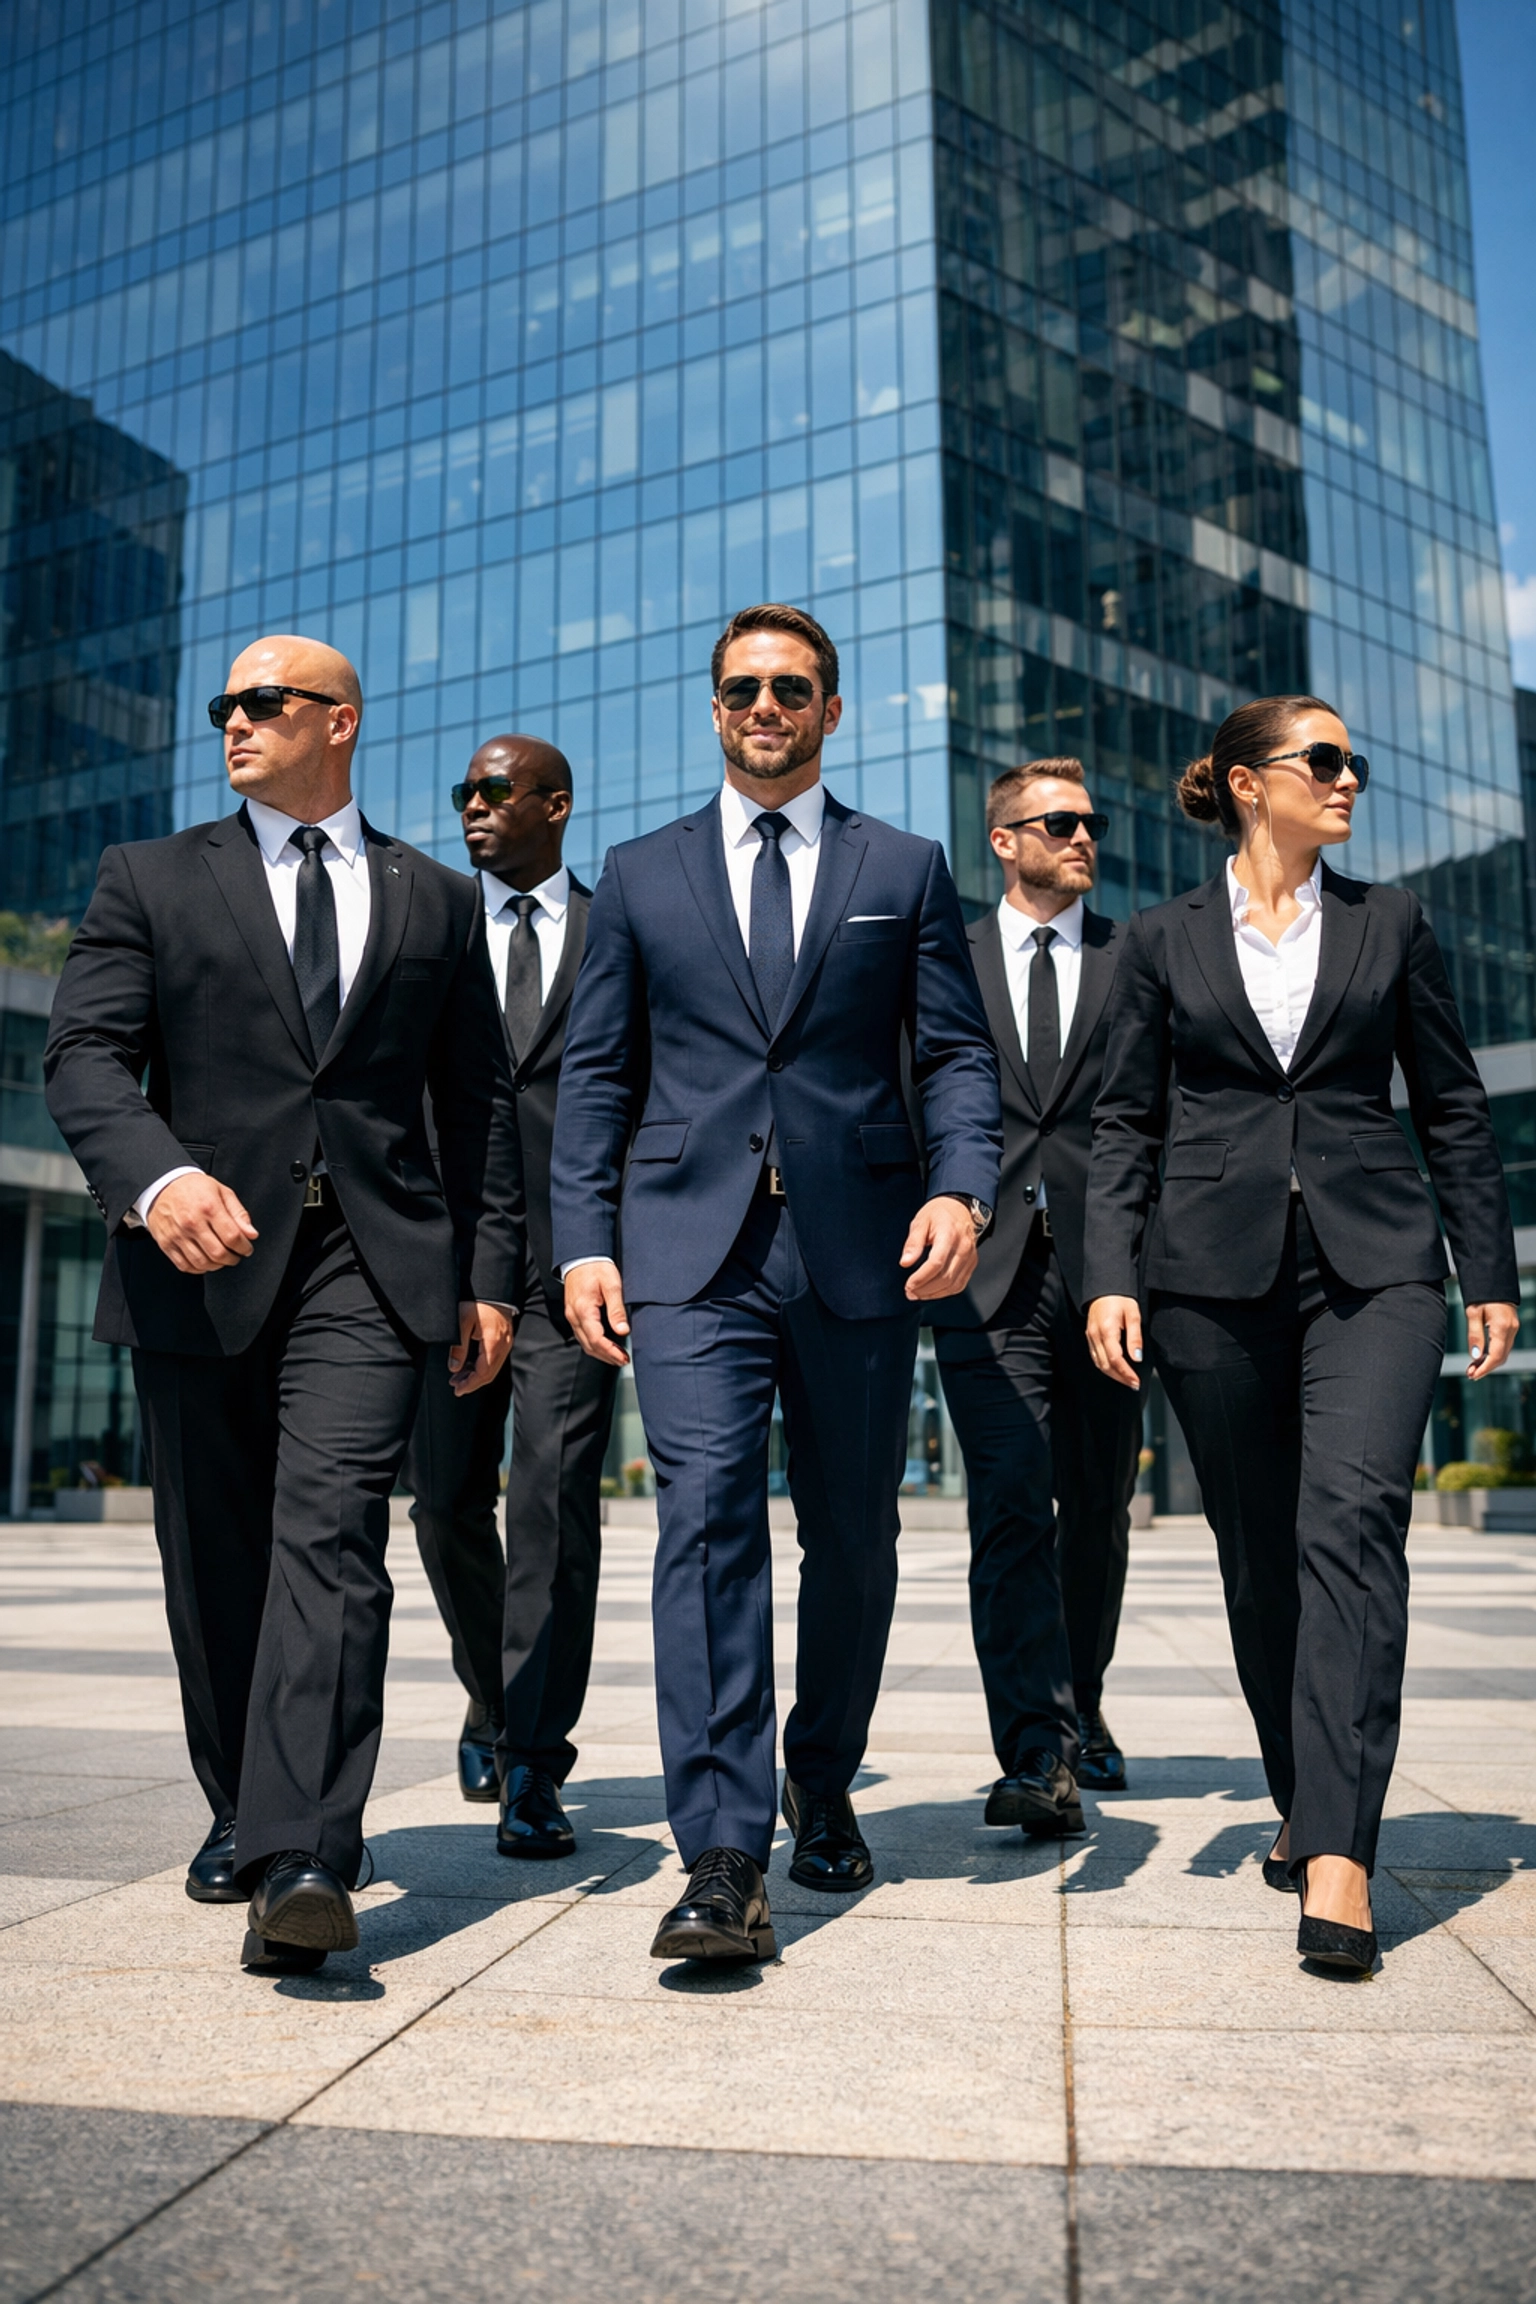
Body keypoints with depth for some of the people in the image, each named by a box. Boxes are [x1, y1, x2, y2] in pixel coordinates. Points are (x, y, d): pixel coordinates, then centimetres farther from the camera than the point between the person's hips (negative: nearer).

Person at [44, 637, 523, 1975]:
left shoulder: (439, 902, 14)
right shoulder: (152, 881, 12)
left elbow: (479, 1101, 14)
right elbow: (85, 1053, 0)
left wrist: (491, 1274, 6)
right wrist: (156, 1175, -20)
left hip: (370, 1261, -1)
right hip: (202, 1259, 2)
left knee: (331, 1536, -15)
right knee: (216, 1558, 9)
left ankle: (301, 1862, -18)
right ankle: (241, 1813, 28)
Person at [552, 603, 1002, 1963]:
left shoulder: (907, 870, 12)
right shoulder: (641, 875, 14)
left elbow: (960, 1054, 7)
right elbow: (596, 1074, 11)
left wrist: (963, 1189, -12)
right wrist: (584, 1242, 0)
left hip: (860, 1247, 1)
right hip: (693, 1249, 0)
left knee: (854, 1537, 9)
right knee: (708, 1521, -12)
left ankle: (824, 1789, 31)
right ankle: (724, 1861, -10)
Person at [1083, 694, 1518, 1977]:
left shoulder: (1390, 924, 12)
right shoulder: (1165, 941, 9)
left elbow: (1454, 1108, 12)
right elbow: (1126, 1124, 7)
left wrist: (1491, 1273, 7)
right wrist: (1112, 1276, -4)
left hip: (1374, 1266, 0)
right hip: (1216, 1273, 0)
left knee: (1353, 1521, -17)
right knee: (1259, 1557, 6)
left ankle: (1339, 1855, -17)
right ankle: (1305, 1804, 25)